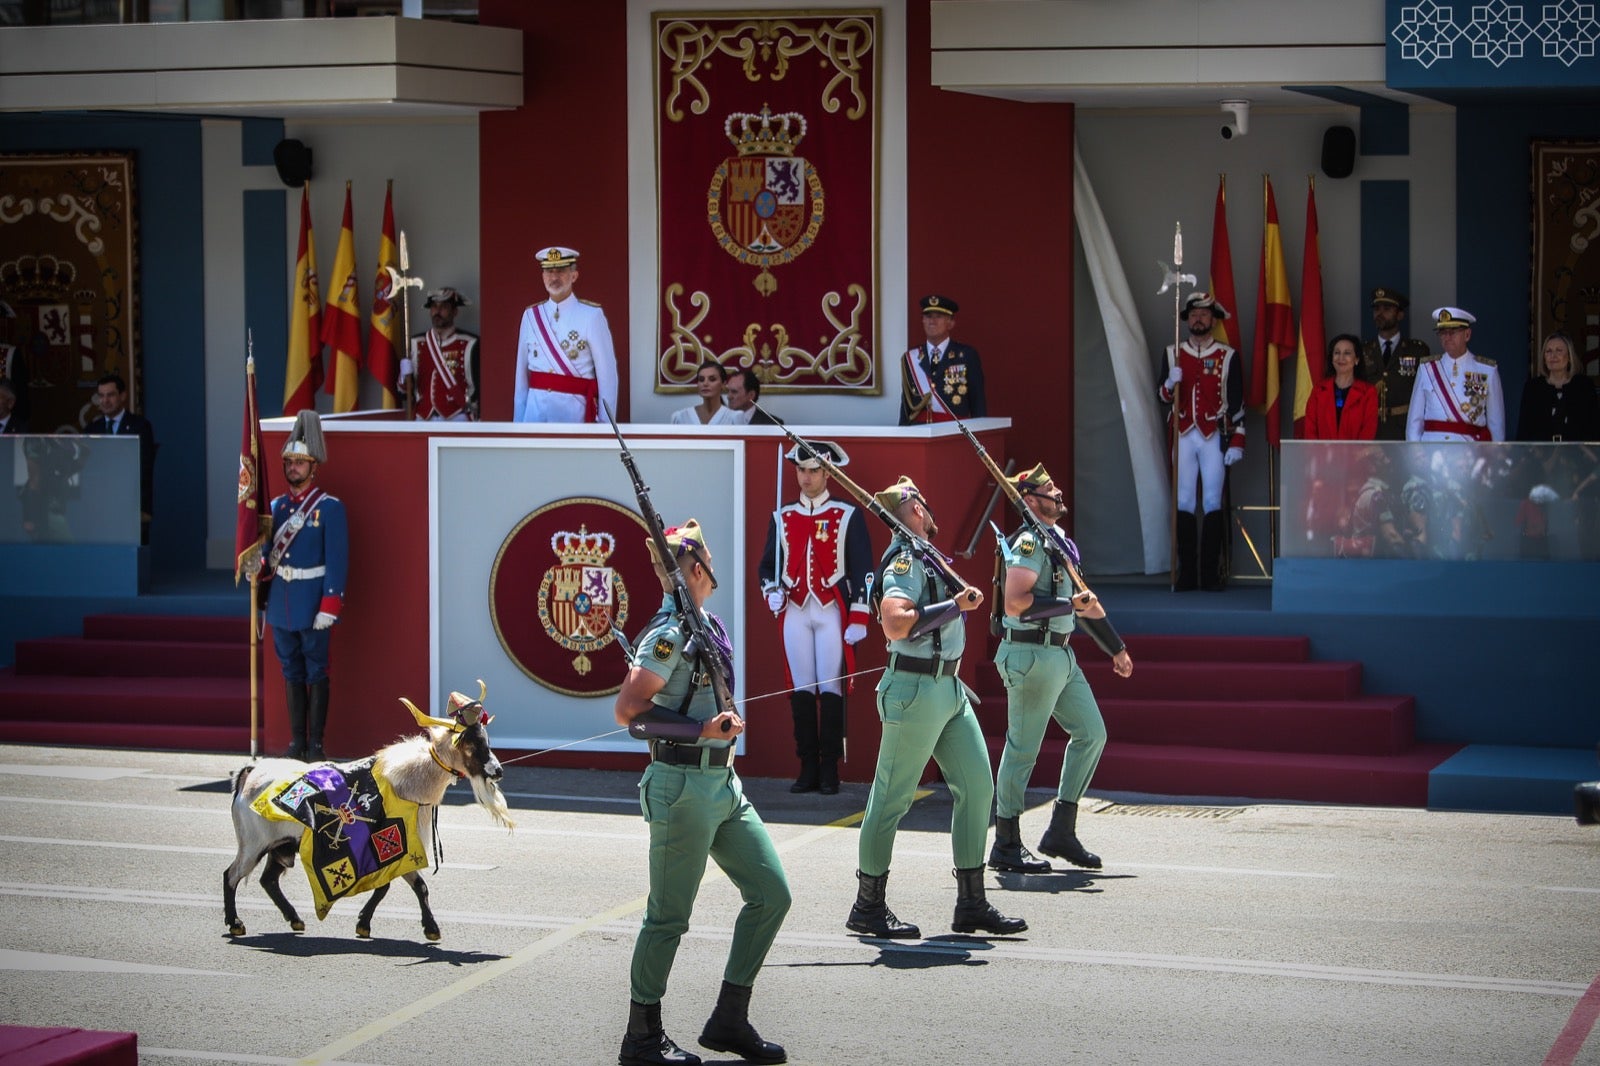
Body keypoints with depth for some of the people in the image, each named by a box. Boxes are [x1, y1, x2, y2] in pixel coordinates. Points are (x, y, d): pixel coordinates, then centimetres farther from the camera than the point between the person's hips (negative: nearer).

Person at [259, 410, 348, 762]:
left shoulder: (330, 508, -7)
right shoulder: (278, 506, 9)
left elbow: (338, 561, -11)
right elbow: (268, 556, 14)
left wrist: (329, 607, -16)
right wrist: (263, 601, 6)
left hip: (313, 604, -5)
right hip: (282, 602, 5)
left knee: (316, 673, 0)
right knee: (291, 671, 10)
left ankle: (316, 744, 4)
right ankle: (297, 743, 15)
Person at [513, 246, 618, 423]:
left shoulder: (591, 315, -2)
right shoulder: (530, 316, 9)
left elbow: (607, 373, -4)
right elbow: (522, 372, 11)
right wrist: (518, 420, 9)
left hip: (573, 409, -3)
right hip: (535, 409, 3)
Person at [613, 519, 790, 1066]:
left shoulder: (707, 625, 11)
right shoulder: (669, 636, -16)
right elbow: (627, 713, -17)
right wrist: (701, 730, -22)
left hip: (723, 783, 9)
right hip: (683, 785, -9)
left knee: (771, 893, 7)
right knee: (669, 916, 0)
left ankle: (729, 1019, 15)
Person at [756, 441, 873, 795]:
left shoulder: (849, 516, 2)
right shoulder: (782, 518, 12)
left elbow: (863, 569, 0)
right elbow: (768, 563, 18)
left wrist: (859, 618, -6)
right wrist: (772, 592, -3)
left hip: (832, 611, -3)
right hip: (795, 612, 3)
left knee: (831, 689, -4)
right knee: (802, 690, 3)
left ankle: (830, 771, 0)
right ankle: (808, 769, 8)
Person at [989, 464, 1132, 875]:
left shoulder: (1060, 541, 16)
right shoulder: (1030, 543, -14)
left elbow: (1084, 600, 25)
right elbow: (1014, 602, -26)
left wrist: (1115, 647, 27)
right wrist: (1070, 606, -23)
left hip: (1061, 655, 10)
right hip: (1031, 655, -10)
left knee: (1091, 733, 9)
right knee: (1023, 748, -4)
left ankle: (1061, 832, 15)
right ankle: (1006, 847, 5)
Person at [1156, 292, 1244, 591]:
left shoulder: (1228, 357, 3)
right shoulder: (1173, 354, 9)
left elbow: (1237, 404, 2)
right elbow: (1163, 396, 7)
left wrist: (1237, 442, -5)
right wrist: (1170, 383, -15)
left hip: (1214, 438, -2)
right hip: (1184, 438, 2)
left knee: (1213, 504, -3)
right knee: (1184, 504, 2)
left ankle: (1211, 574, 0)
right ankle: (1186, 574, 4)